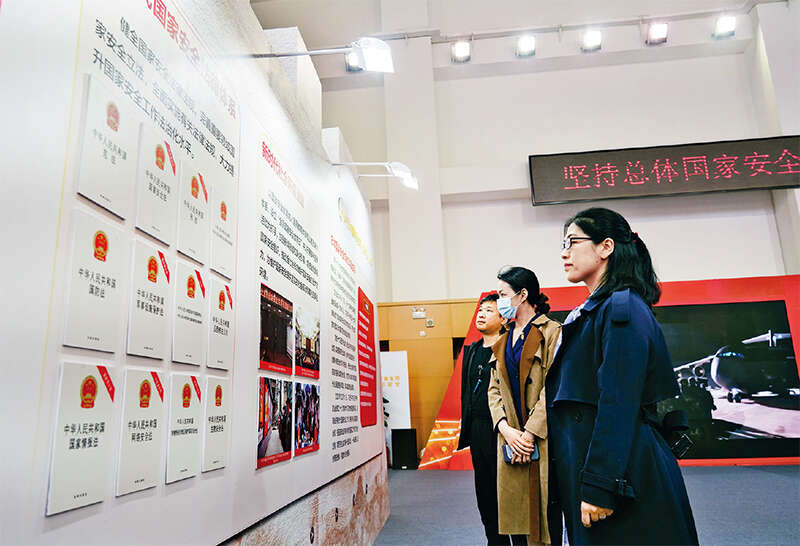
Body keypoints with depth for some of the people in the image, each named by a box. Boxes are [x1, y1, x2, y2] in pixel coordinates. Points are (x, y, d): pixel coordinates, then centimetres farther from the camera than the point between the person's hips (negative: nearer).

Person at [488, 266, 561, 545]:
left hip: (543, 440, -6)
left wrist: (529, 433, -15)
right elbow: (494, 389, 12)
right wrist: (506, 429, -4)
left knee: (545, 512, 0)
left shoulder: (551, 332, -4)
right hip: (510, 439, 6)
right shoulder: (503, 341, 16)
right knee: (514, 515, 9)